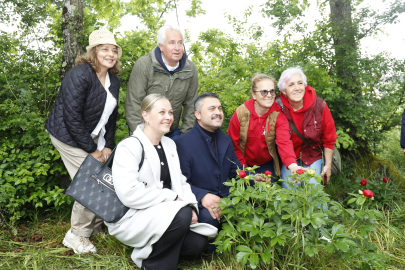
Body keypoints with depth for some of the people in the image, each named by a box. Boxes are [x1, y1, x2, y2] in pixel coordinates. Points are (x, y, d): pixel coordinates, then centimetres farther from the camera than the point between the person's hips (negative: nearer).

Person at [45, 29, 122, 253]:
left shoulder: (113, 80, 4)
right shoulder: (80, 75, -21)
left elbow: (111, 115, 9)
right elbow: (72, 116, -23)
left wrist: (108, 146, 0)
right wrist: (92, 149, -18)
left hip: (92, 135, 8)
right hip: (68, 136, -7)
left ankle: (96, 227, 24)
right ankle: (77, 235, 9)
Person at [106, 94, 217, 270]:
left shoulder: (170, 144, 10)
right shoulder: (129, 147, -14)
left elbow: (181, 182, 10)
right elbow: (129, 194, -25)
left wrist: (191, 206, -9)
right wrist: (172, 197, -21)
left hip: (161, 213, 7)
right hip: (131, 218, -7)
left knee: (197, 242, -13)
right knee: (182, 214, -30)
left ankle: (152, 248, 11)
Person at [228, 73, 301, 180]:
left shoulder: (278, 115, -15)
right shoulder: (240, 113, -16)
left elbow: (284, 142, -30)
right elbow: (233, 144, -8)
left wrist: (292, 165, -47)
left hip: (266, 164, 1)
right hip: (245, 164, 0)